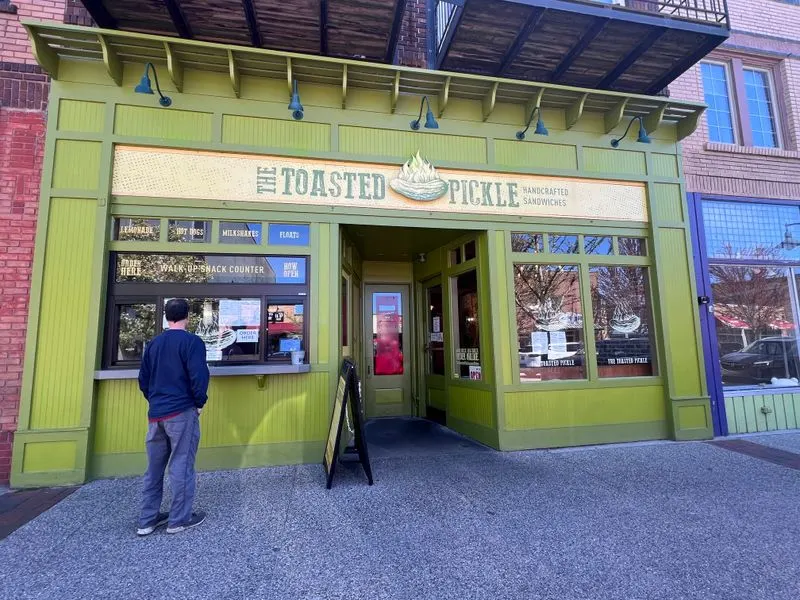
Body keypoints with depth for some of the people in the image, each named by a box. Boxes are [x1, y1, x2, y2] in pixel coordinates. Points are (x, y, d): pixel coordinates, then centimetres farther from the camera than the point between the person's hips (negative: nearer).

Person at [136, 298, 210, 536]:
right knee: (182, 465, 2)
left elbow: (143, 379, 14)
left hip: (156, 414, 7)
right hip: (182, 412, -6)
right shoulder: (192, 341, -10)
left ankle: (147, 520, 23)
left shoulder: (153, 344, 11)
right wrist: (199, 403, -4)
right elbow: (199, 376, -18)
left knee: (154, 467, 14)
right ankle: (180, 519, 10)